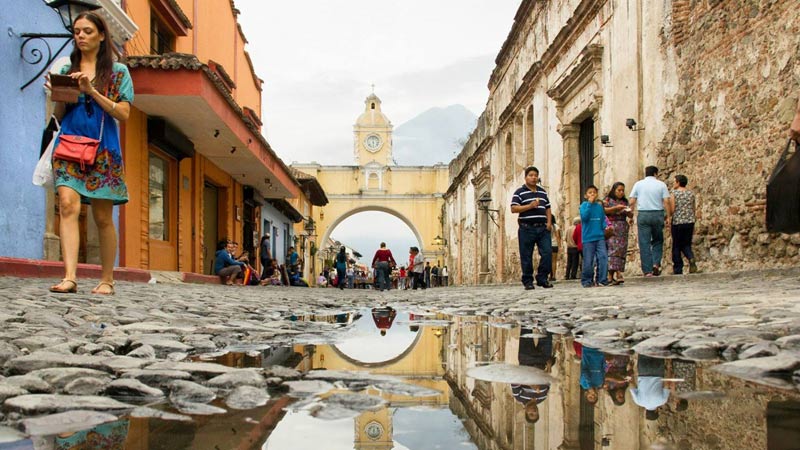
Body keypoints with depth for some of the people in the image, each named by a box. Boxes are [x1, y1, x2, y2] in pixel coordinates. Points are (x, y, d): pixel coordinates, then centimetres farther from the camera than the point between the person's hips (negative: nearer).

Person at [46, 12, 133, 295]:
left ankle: (107, 280, 12)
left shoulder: (118, 71, 8)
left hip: (103, 149, -2)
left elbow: (123, 113, -1)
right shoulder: (67, 70, 16)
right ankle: (70, 277, -25)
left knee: (103, 217, 1)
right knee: (68, 205, -18)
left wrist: (91, 90, -11)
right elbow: (59, 116, 18)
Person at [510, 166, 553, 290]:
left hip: (542, 228, 4)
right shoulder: (519, 192, 1)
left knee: (547, 253, -4)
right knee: (526, 256, 0)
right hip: (527, 228, -4)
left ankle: (542, 278, 8)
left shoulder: (543, 192, 18)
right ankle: (528, 281, 8)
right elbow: (513, 209, -7)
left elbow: (548, 209, 21)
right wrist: (529, 206, -17)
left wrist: (549, 222, 5)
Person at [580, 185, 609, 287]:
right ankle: (586, 281, 16)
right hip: (588, 238, -3)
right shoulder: (584, 205, 0)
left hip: (600, 237, 3)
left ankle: (602, 280, -2)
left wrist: (606, 227, -3)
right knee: (588, 261, 1)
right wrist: (589, 203, -15)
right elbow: (584, 217, -16)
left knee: (603, 258, -8)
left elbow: (603, 219, 17)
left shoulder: (599, 206, 11)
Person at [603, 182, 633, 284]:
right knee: (612, 248, -14)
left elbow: (631, 216, 18)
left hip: (623, 229, 5)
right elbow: (603, 210, -7)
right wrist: (616, 208, -13)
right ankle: (611, 275, -19)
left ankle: (618, 274, -6)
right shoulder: (608, 199, 7)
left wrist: (628, 211, -5)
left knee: (622, 249, -4)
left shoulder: (625, 202, 19)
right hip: (611, 228, -5)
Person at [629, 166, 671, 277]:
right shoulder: (661, 184, 4)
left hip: (643, 215, 0)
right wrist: (667, 216, 5)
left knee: (644, 243, 1)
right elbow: (666, 201, -2)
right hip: (658, 214, 0)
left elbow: (632, 202, 3)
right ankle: (656, 263, -1)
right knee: (657, 241, 17)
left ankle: (647, 270, -1)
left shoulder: (638, 184, 5)